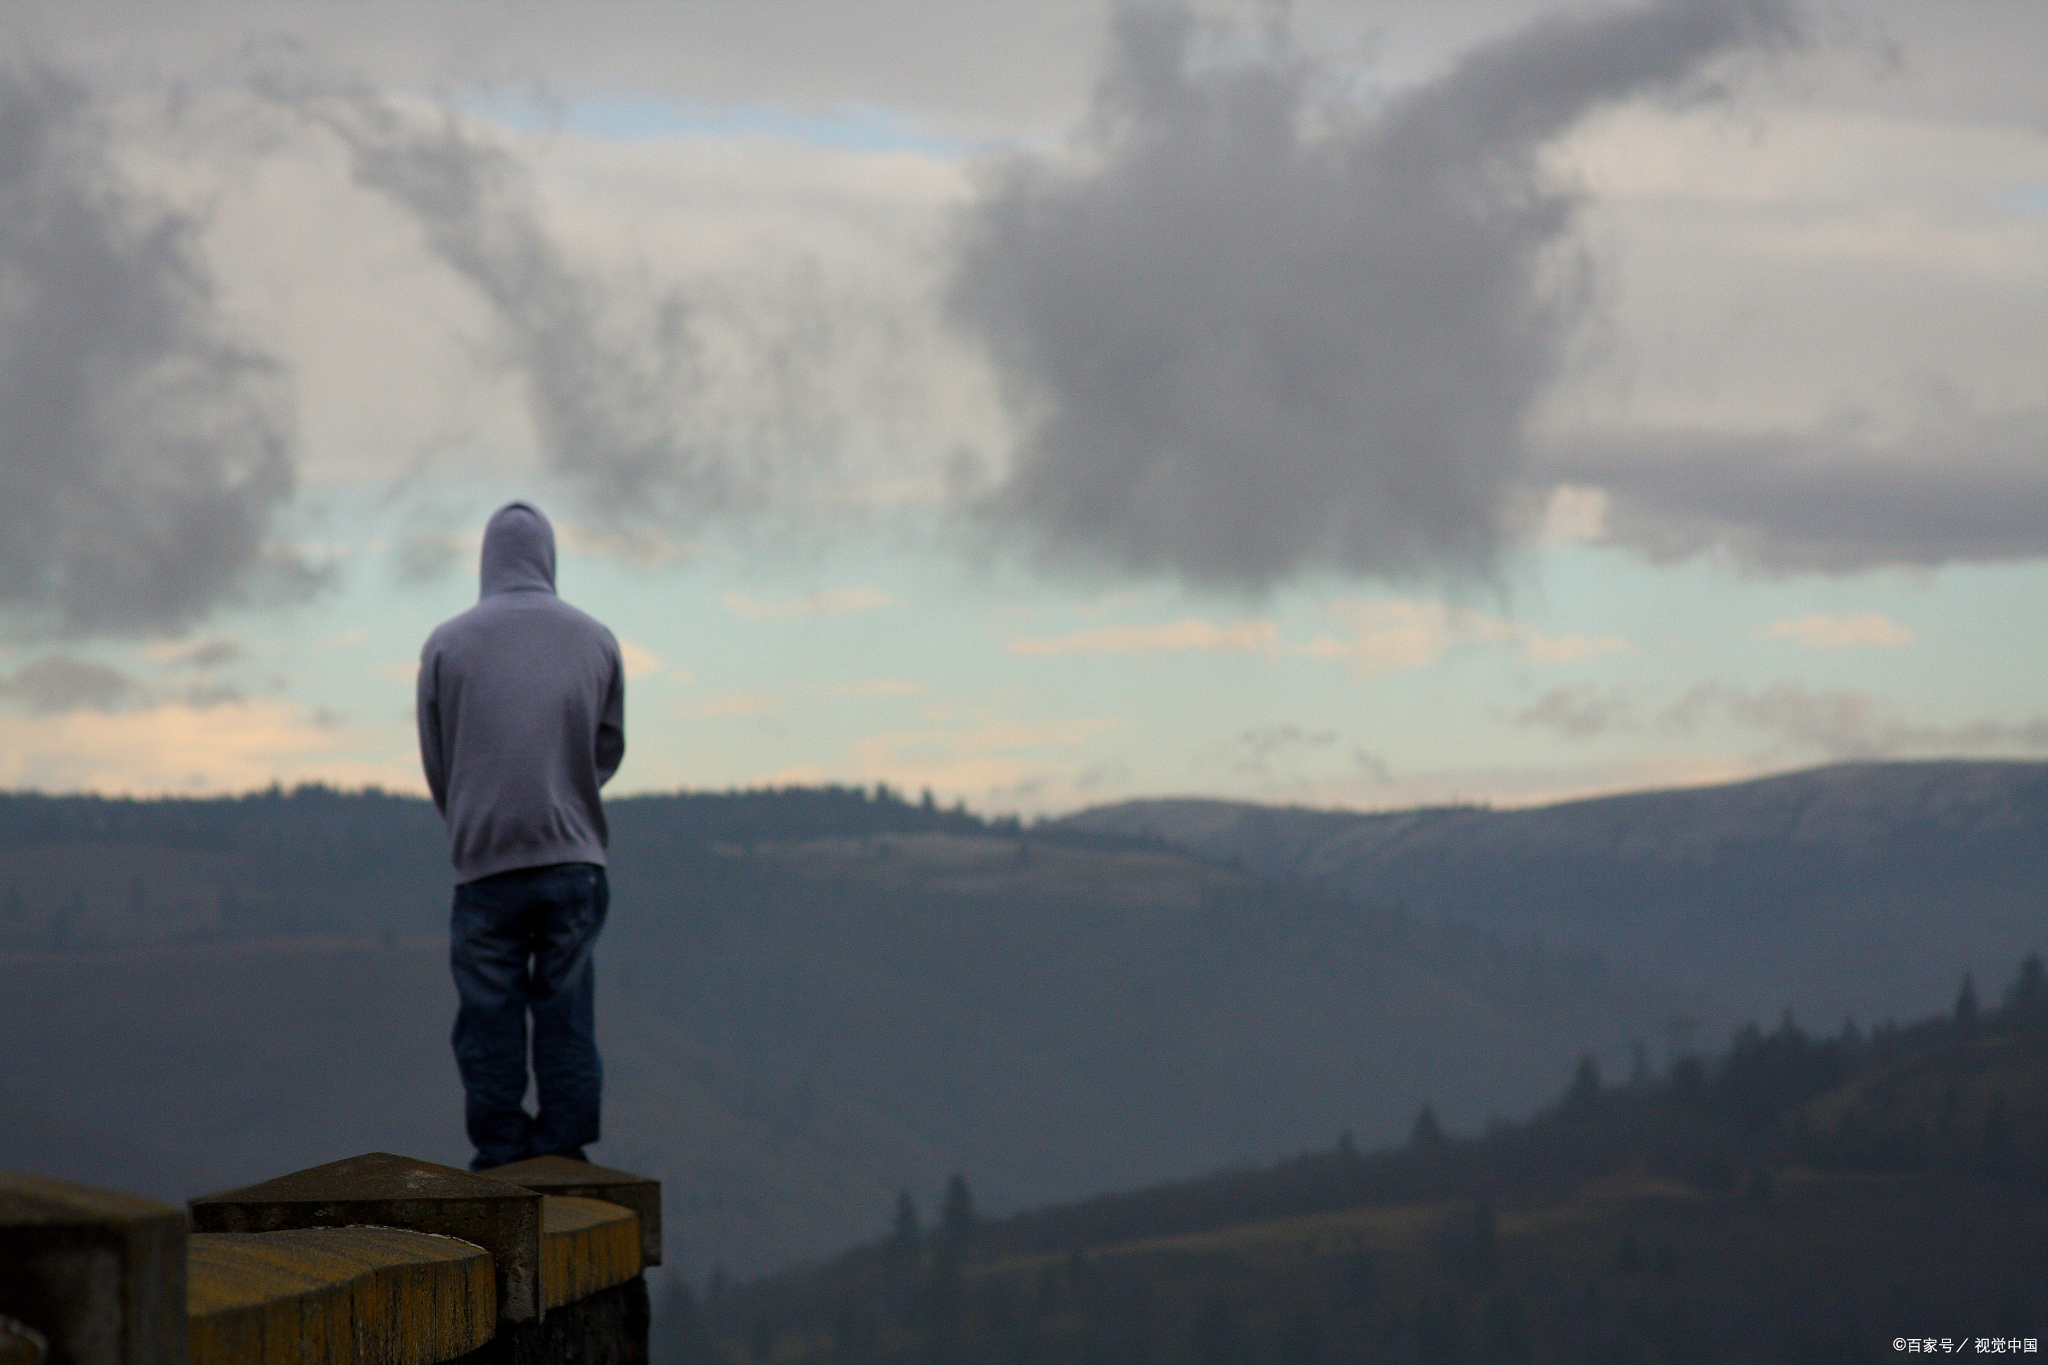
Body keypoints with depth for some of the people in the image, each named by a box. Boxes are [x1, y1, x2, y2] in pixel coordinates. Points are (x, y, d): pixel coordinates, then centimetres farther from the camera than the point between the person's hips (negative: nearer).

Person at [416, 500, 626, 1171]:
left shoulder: (447, 644, -1)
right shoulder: (595, 641, 4)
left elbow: (435, 763, 7)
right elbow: (609, 749, 13)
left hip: (484, 864, -2)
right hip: (574, 858, 2)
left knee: (490, 1019, 4)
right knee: (567, 1016, 6)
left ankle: (499, 1158, 4)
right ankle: (563, 1159, 5)